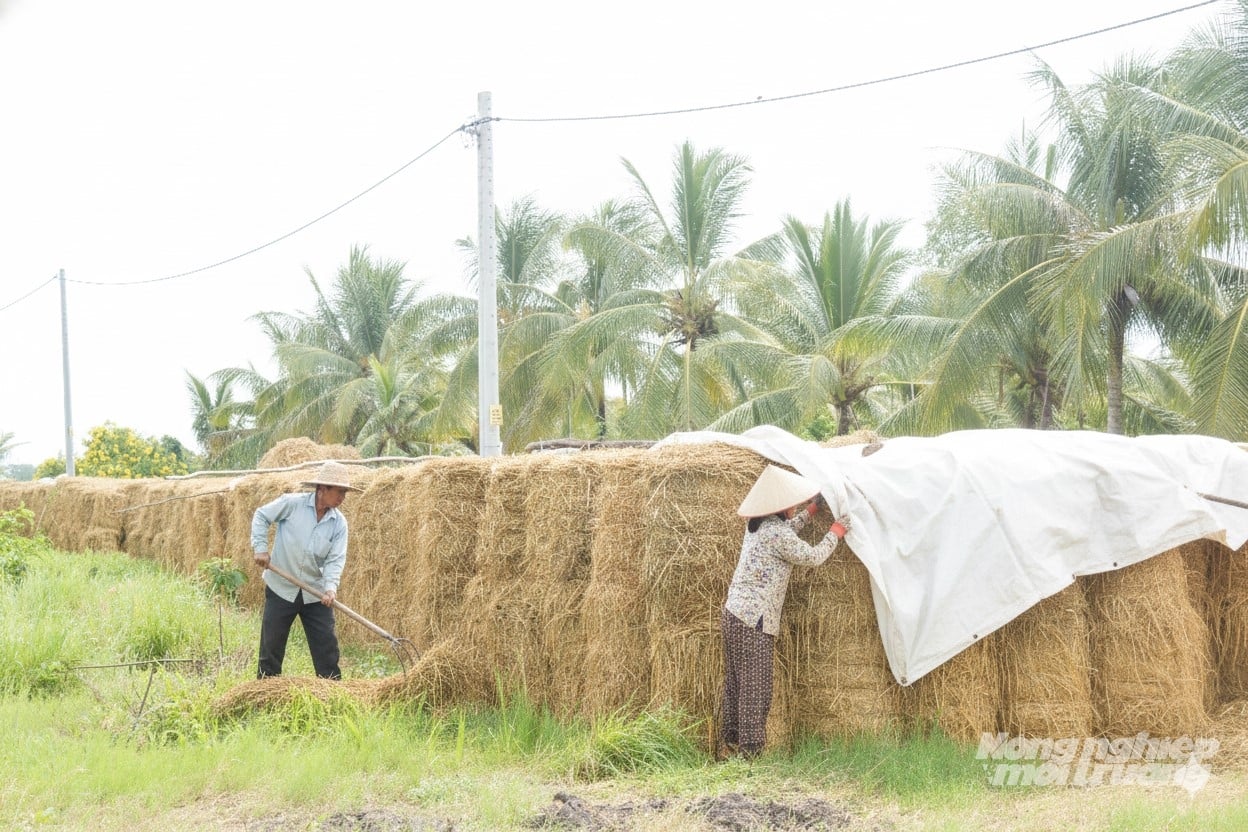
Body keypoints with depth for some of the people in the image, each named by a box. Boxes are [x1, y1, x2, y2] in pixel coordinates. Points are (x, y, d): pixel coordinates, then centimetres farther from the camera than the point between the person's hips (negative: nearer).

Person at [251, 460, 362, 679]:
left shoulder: (339, 523, -4)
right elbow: (261, 516, 0)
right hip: (281, 587, -3)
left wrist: (330, 587, -25)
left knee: (327, 646, 2)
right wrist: (260, 547, -10)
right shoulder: (292, 503, -12)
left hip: (316, 593, 3)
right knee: (271, 646, 6)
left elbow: (336, 559, -9)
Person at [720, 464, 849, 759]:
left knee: (735, 685, 15)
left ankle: (729, 745, 22)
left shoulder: (757, 526, 13)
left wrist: (811, 511, 36)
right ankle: (750, 751, -3)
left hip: (732, 614, 10)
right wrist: (836, 532, 7)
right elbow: (813, 557, -8)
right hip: (753, 621, -10)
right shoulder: (776, 533, -16)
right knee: (756, 689, -5)